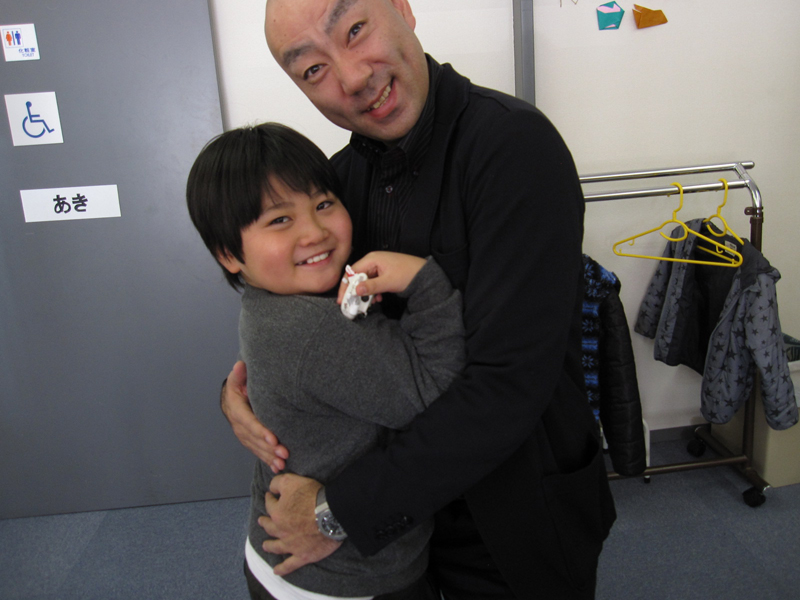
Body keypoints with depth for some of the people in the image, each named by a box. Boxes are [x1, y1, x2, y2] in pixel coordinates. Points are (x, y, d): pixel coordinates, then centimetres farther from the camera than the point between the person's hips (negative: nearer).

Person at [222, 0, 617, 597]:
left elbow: (511, 380, -31)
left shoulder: (516, 145, -25)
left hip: (522, 522, -5)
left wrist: (341, 509, -25)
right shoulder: (347, 173, -3)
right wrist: (241, 381, -11)